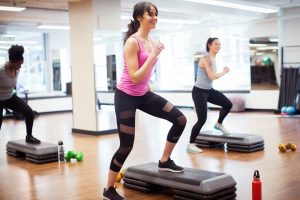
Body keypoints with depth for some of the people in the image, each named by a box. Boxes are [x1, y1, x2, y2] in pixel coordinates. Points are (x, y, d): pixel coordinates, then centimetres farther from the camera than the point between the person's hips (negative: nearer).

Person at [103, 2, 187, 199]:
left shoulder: (151, 41, 6)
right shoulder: (132, 42, -19)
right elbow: (135, 77, -25)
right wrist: (154, 55, -26)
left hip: (143, 94, 8)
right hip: (126, 96, -8)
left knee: (180, 119, -1)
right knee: (127, 146, -3)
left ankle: (165, 161, 17)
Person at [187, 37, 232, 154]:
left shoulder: (213, 58, 9)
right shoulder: (205, 59, -19)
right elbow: (212, 76, -25)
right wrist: (224, 72, -11)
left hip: (209, 90, 9)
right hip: (199, 92, -9)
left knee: (228, 104, 8)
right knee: (202, 120, -11)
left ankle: (219, 124, 32)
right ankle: (190, 145, -1)